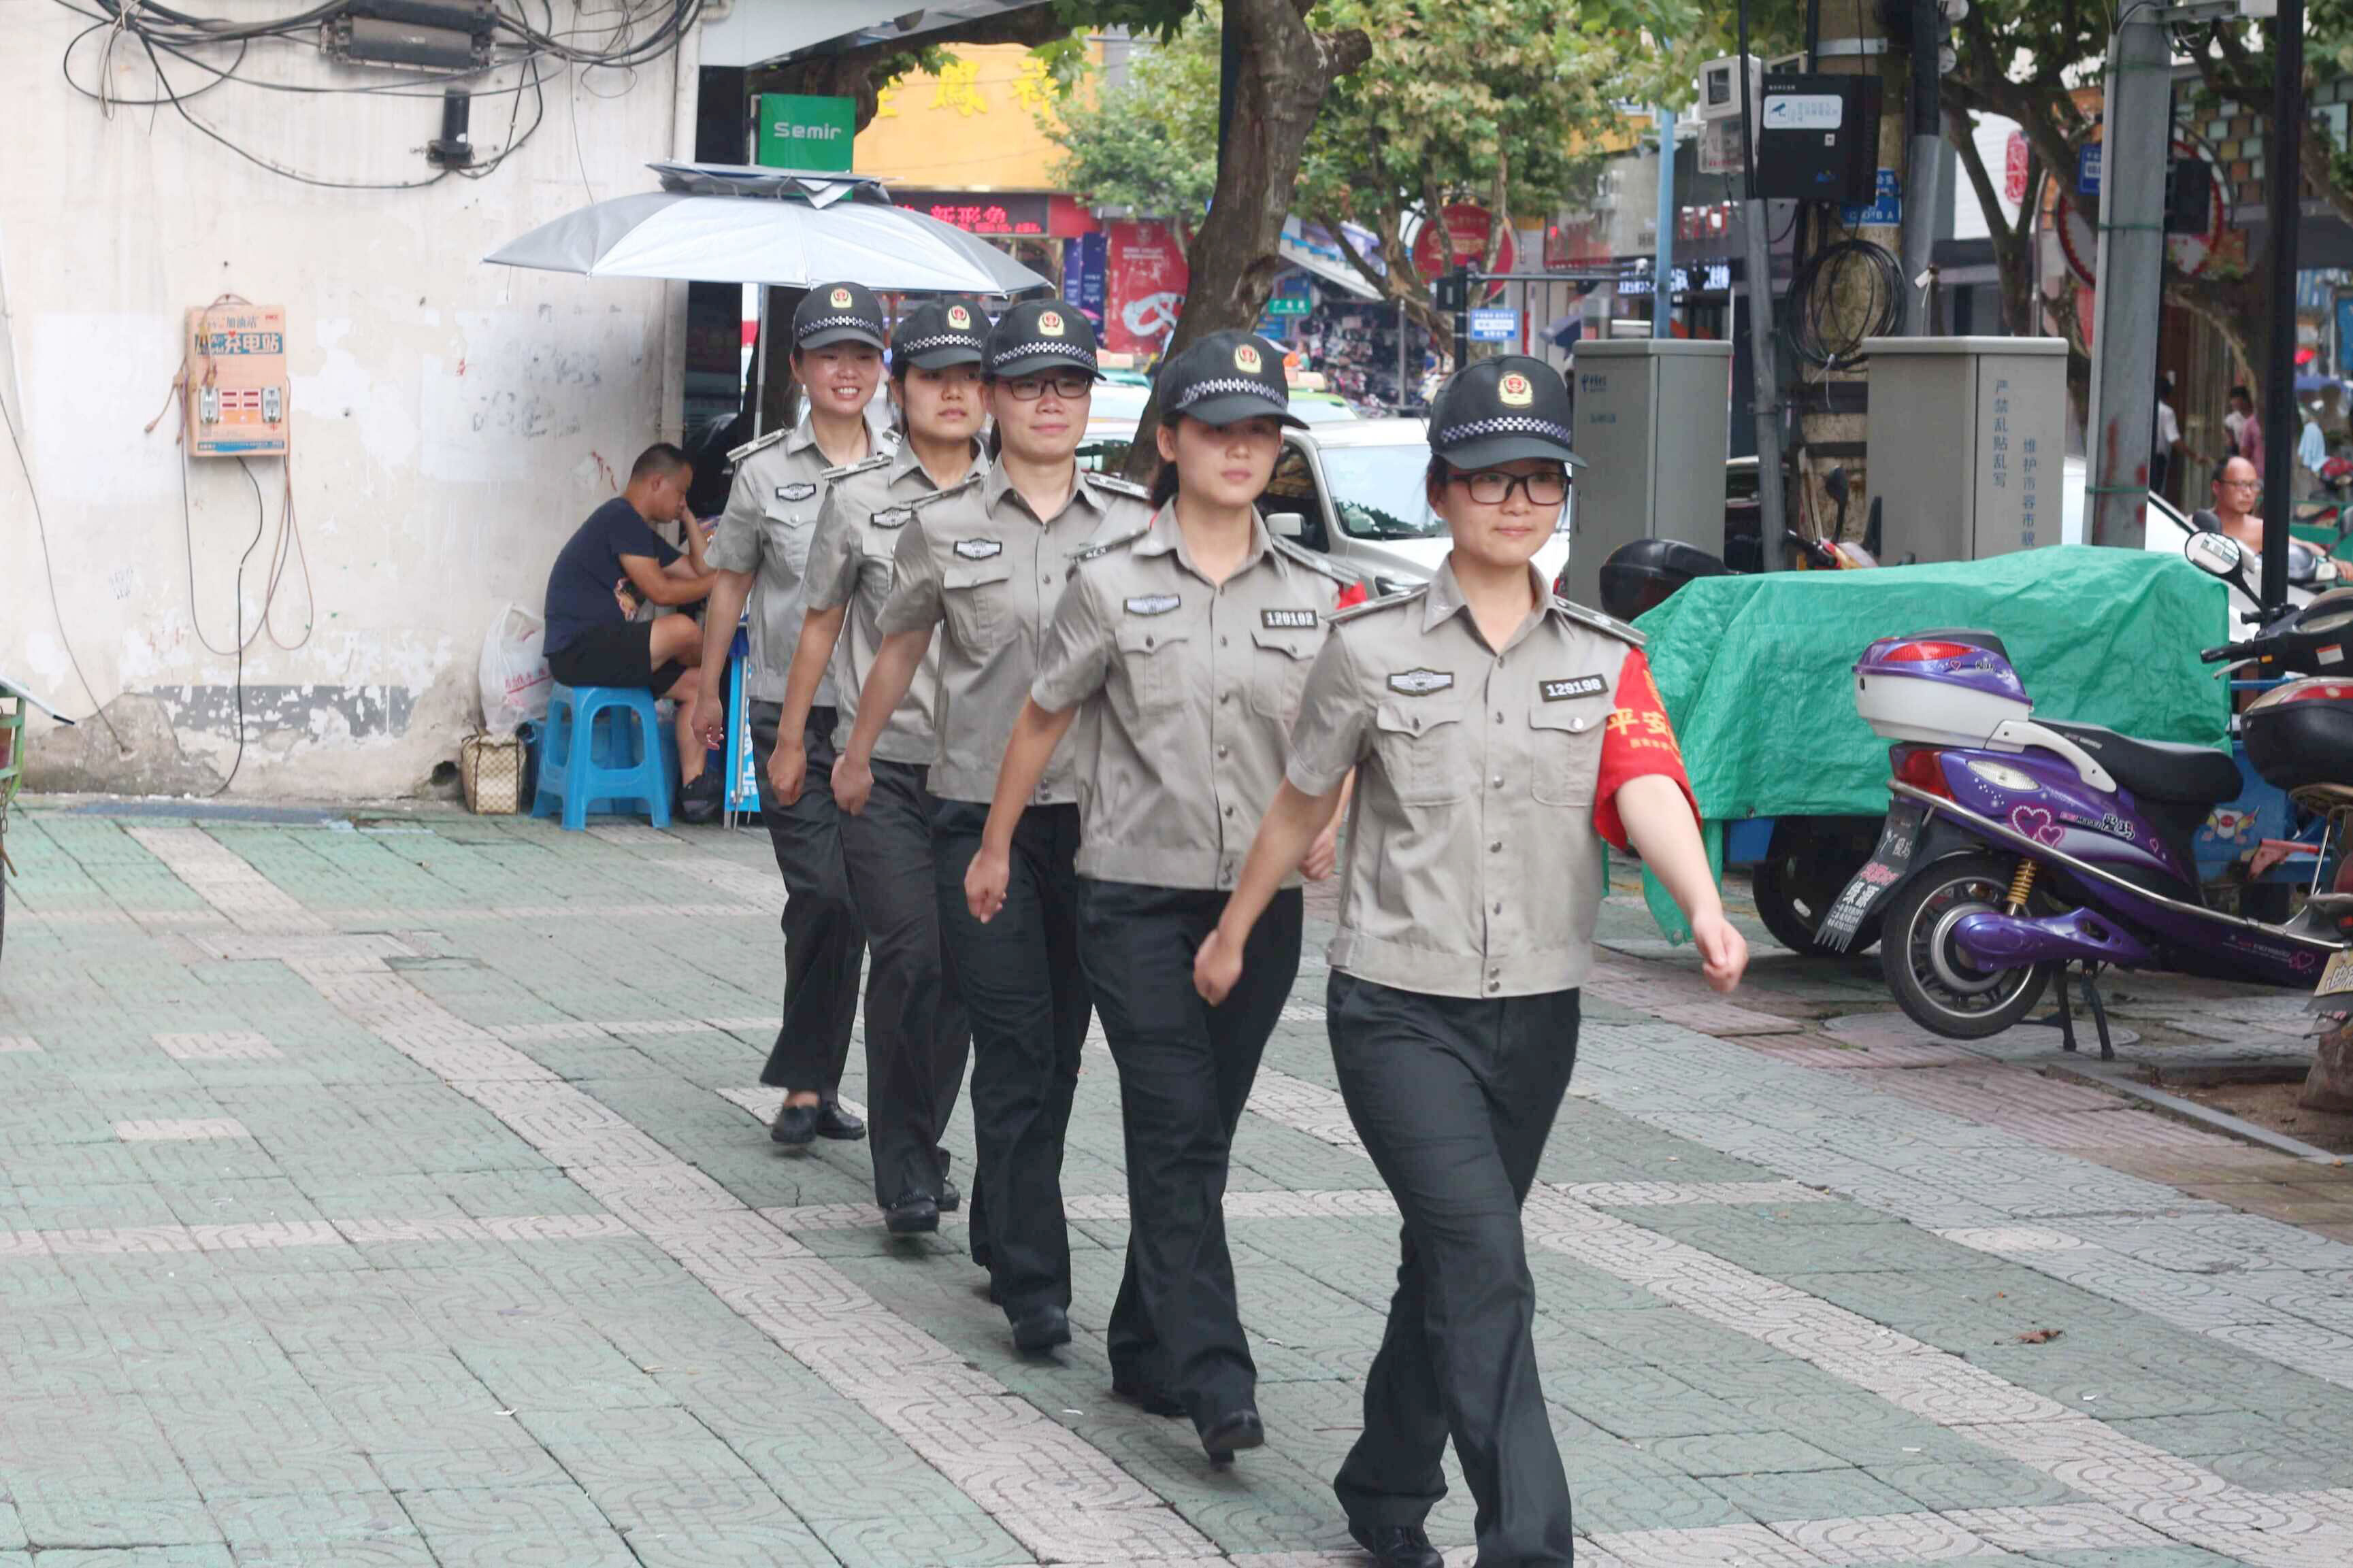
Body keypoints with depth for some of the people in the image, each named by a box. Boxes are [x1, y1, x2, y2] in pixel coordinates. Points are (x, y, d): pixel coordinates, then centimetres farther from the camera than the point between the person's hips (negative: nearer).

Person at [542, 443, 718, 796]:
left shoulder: (643, 535, 22)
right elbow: (659, 591, -14)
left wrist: (688, 517, 23)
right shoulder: (621, 517, -9)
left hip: (604, 653, 11)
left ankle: (693, 783, -2)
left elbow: (701, 572, 23)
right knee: (681, 629, -25)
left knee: (696, 686, 7)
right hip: (578, 651, -11)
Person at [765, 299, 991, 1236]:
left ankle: (919, 1145, 21)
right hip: (883, 762, -2)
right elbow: (822, 621, 13)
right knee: (909, 952, -13)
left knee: (960, 962, 4)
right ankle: (906, 1170, -8)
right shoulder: (858, 496, 3)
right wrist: (791, 735, 16)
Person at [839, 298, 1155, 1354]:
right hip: (981, 812, -2)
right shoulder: (944, 527, 3)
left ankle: (1000, 1238, 29)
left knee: (1060, 1048, 11)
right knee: (1015, 1050, -9)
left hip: (1098, 813, 2)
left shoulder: (1133, 523, 5)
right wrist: (857, 753, 29)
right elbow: (900, 646, 19)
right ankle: (1033, 1286, -9)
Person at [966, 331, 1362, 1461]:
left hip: (1262, 902, 3)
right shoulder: (1113, 583, -2)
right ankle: (1216, 1386, -15)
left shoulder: (1312, 591, 6)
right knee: (1174, 1133, -11)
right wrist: (996, 846, 13)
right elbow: (1045, 717, 8)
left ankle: (1146, 1351, 24)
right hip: (1137, 897, -3)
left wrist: (1328, 822, -1)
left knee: (1201, 1134, 10)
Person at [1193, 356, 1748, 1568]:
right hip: (1398, 1011, -4)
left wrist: (1705, 912, -34)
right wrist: (1234, 931, 20)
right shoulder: (1372, 647, -4)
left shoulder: (1604, 659, 2)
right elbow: (1302, 805, 10)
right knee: (1485, 1265, -18)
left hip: (1536, 1013, 4)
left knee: (1451, 1264, 17)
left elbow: (1647, 790, -16)